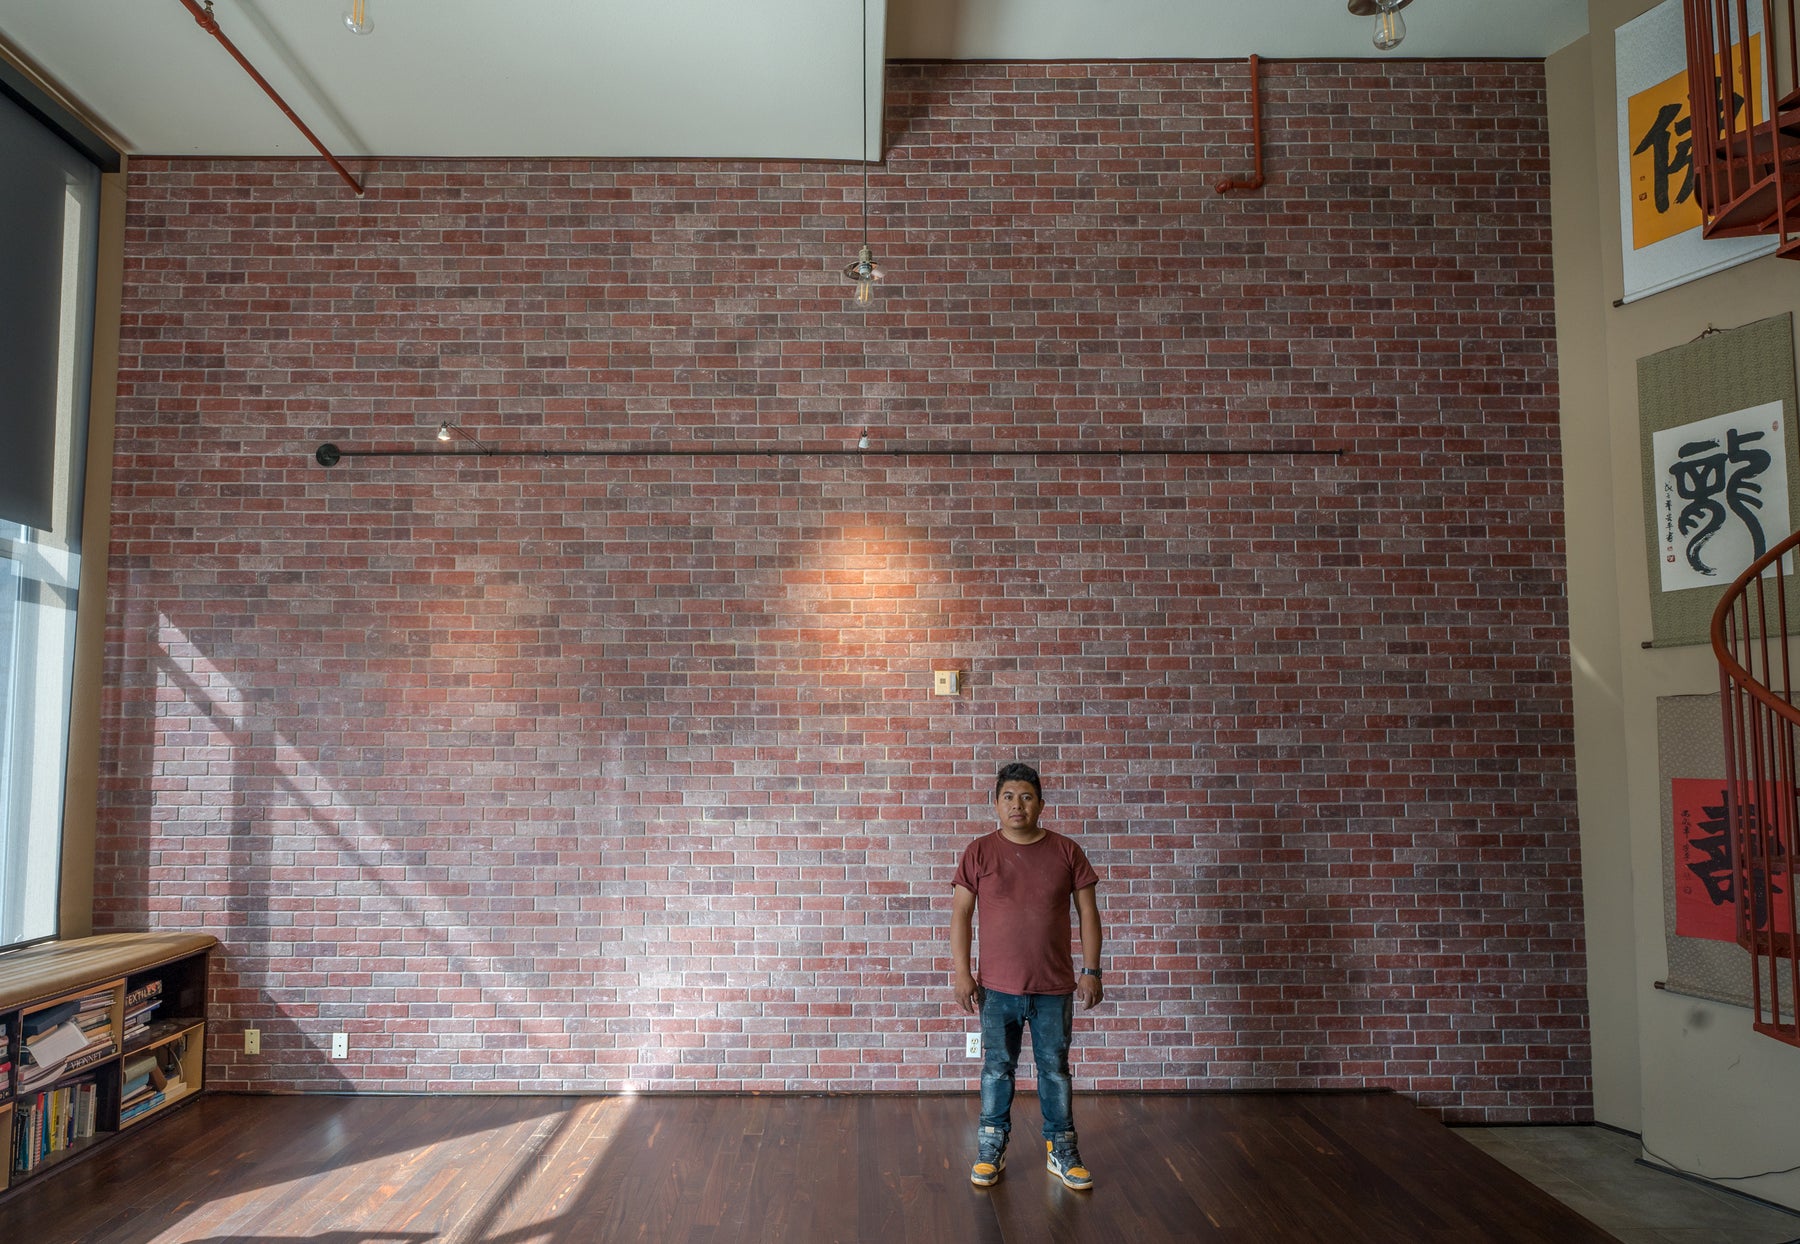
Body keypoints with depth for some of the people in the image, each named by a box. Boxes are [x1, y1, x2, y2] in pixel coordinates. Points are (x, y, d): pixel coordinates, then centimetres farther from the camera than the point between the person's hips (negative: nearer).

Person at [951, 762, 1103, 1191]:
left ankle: (1061, 1150, 25)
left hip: (1055, 986, 0)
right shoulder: (979, 853, -2)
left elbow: (1088, 912, 2)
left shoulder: (1066, 851, -1)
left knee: (1056, 1069, 10)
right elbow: (960, 914, -1)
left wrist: (1091, 970, -2)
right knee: (996, 1069, 10)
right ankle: (991, 1149, 25)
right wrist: (962, 973, -6)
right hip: (997, 987, 0)